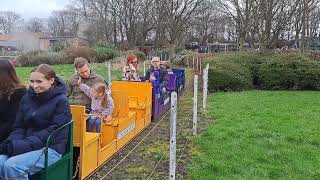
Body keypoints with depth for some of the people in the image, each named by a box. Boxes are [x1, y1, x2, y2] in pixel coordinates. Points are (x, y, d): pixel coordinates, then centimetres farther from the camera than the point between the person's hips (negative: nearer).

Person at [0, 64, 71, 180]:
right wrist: (13, 143, -11)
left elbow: (54, 132, -15)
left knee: (12, 165, -27)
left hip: (51, 149, -5)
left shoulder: (61, 101, -9)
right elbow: (19, 127, 10)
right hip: (27, 146, 5)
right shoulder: (27, 98, 10)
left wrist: (25, 145, -22)